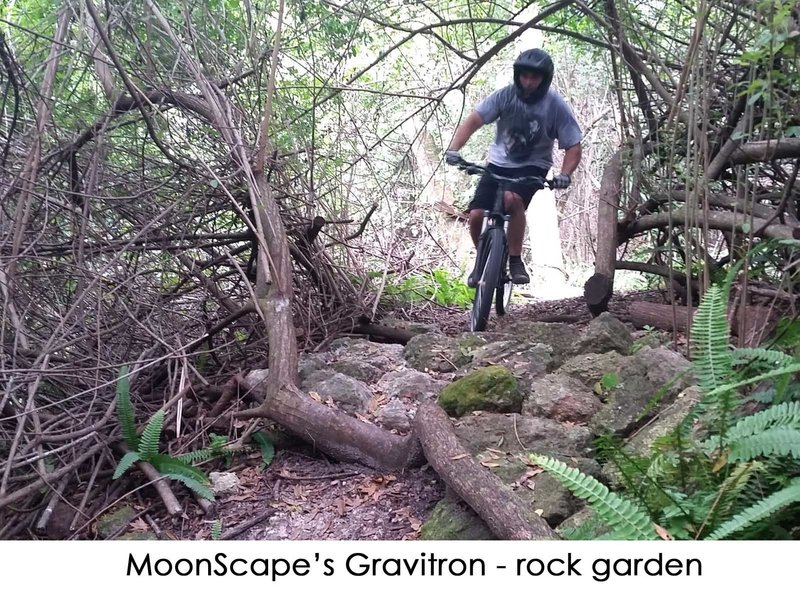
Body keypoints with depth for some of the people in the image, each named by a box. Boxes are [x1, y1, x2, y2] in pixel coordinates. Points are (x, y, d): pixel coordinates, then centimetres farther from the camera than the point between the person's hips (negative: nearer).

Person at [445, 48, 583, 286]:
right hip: (499, 163, 3)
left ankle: (515, 261, -18)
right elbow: (473, 121, -17)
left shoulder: (556, 105, -15)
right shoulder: (505, 95, -12)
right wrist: (454, 149, -33)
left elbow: (573, 147, -12)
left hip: (532, 167, -2)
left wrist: (565, 174, -31)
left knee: (512, 199, -35)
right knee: (476, 215, -12)